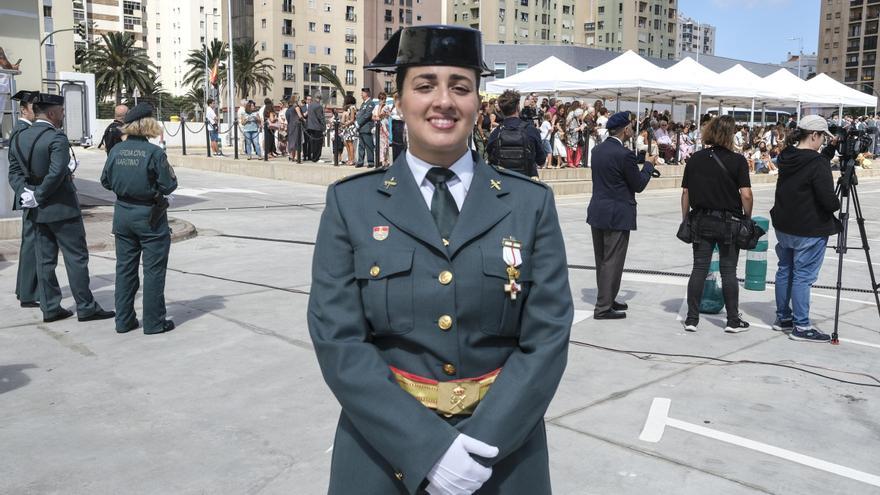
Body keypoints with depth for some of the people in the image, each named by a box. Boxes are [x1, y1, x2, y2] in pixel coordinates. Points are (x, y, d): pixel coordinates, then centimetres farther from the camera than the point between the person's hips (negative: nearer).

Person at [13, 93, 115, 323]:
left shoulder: (22, 137, 6)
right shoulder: (57, 138, -18)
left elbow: (26, 169, 9)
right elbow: (57, 173, -26)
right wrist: (39, 197, -15)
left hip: (39, 210, 8)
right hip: (62, 208, -8)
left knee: (45, 259, 12)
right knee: (77, 257, 1)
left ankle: (50, 308, 18)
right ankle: (86, 307, 6)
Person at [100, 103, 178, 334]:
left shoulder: (116, 151, 0)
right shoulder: (154, 153, -16)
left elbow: (106, 181, 8)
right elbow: (168, 185, -14)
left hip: (122, 214, 5)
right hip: (149, 216, -5)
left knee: (125, 268, 14)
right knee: (153, 269, 4)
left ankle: (124, 320, 21)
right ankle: (154, 322, 10)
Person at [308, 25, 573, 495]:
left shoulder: (531, 203, -1)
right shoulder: (350, 202, -3)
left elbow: (548, 336, -6)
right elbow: (338, 339, -9)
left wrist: (484, 441, -17)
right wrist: (428, 449, -18)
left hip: (505, 449, 1)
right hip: (383, 451, 0)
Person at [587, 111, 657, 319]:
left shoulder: (597, 150, 6)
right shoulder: (624, 155, -17)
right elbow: (639, 185, -9)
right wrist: (649, 164, 6)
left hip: (597, 212, 8)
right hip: (617, 216, -8)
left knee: (602, 261, 16)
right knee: (612, 262, -1)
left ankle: (607, 299, 29)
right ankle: (603, 308, 2)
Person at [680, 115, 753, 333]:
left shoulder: (695, 159, 1)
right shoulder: (737, 160, -8)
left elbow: (686, 193, 3)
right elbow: (746, 194, -12)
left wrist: (685, 219, 12)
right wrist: (747, 217, 4)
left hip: (701, 221, 3)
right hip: (729, 222, -2)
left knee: (699, 268, 8)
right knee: (728, 271, 7)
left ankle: (692, 318, 10)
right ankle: (733, 320, 15)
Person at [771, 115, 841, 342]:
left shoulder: (787, 157, 5)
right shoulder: (817, 163, -19)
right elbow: (828, 199, -21)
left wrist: (832, 148, 14)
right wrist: (837, 204, 0)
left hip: (784, 226, 8)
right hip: (809, 230, -8)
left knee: (785, 270, 16)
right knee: (803, 276, -2)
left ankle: (783, 318, 26)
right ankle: (801, 326, 4)